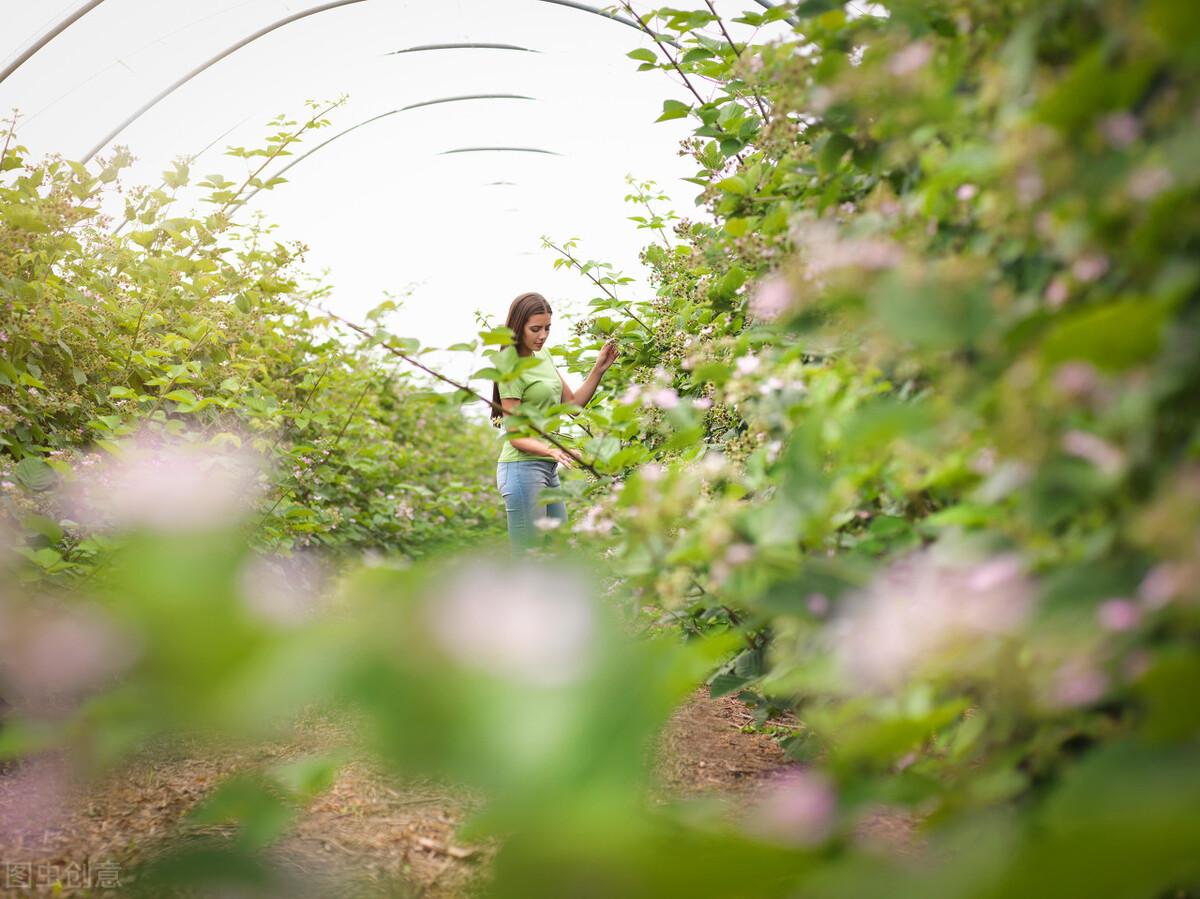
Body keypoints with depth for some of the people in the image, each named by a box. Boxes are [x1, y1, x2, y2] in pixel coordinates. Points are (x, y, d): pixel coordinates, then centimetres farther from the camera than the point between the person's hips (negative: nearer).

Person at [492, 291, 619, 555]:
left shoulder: (542, 355, 12)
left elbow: (573, 403, 15)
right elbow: (515, 435, -15)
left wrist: (598, 370, 3)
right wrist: (552, 450, -31)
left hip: (548, 470, 9)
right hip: (522, 468, -9)